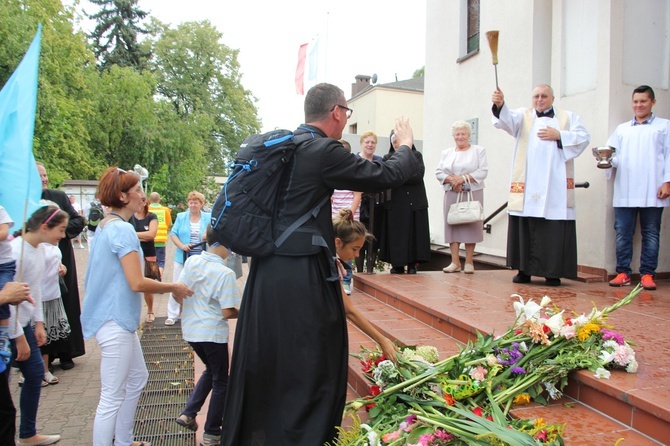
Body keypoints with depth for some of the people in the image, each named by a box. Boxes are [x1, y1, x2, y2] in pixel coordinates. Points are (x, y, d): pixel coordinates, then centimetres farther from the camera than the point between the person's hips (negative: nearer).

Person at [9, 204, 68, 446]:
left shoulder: (39, 249, 4)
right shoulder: (16, 251, -24)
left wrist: (38, 323, 11)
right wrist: (19, 338, -18)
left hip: (23, 323, 9)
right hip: (9, 327, -9)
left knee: (35, 373, 13)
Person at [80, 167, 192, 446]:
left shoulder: (106, 226, 12)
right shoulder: (122, 230, -19)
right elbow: (137, 283, -24)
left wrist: (163, 287, 16)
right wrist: (174, 287, -11)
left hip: (116, 319, 11)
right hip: (115, 321, -11)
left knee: (137, 378, 22)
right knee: (112, 397, -2)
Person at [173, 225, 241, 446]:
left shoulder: (191, 261, -2)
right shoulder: (225, 273, -21)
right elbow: (227, 312, -21)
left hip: (190, 330, 7)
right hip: (212, 334, -6)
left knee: (210, 371, 28)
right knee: (221, 381, 12)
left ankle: (188, 414, 22)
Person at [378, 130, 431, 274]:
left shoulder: (416, 155, 7)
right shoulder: (387, 158, 12)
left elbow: (419, 175, -7)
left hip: (414, 202, -1)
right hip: (394, 203, 1)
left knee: (413, 234, -2)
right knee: (395, 234, -2)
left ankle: (412, 264, 4)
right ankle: (397, 265, 5)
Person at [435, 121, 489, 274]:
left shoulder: (478, 151, 6)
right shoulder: (446, 153, 16)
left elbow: (483, 171, -5)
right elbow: (439, 172, 7)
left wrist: (463, 178, -15)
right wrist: (451, 179, -12)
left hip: (473, 193, -3)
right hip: (452, 194, 3)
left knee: (470, 225, -4)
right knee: (452, 225, -2)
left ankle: (469, 262, 0)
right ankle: (455, 262, 1)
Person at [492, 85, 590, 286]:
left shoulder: (569, 117, 17)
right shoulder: (524, 115, 15)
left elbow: (583, 137, 5)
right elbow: (508, 120, -7)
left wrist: (559, 135, -6)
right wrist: (500, 105, -27)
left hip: (555, 186, -1)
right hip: (526, 186, 1)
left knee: (554, 229, -5)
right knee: (525, 228, 0)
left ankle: (553, 272, 2)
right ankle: (524, 270, 8)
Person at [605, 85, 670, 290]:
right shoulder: (622, 129, 19)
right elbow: (614, 155, 11)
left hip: (652, 192, -2)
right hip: (625, 192, 2)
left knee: (650, 234, 1)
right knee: (622, 233, 0)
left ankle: (647, 274, 6)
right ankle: (623, 272, 5)